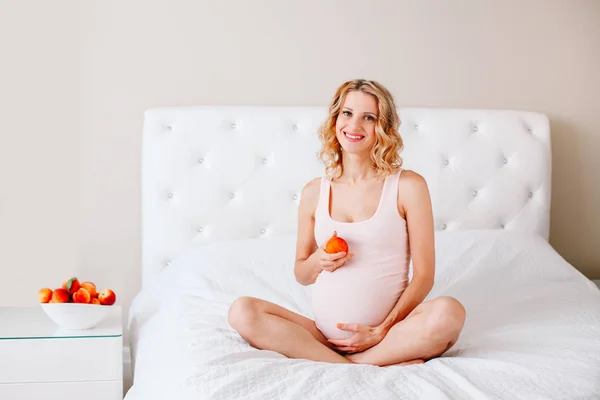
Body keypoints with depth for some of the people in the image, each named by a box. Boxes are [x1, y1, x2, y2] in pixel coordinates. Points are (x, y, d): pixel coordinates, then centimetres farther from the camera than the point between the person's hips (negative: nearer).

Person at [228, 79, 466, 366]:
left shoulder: (408, 186, 1)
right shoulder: (314, 191, 9)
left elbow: (424, 276, -1)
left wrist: (383, 330, -11)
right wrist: (316, 262, -5)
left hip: (391, 334, -3)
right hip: (323, 335, 4)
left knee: (449, 313, -32)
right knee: (242, 312, -21)